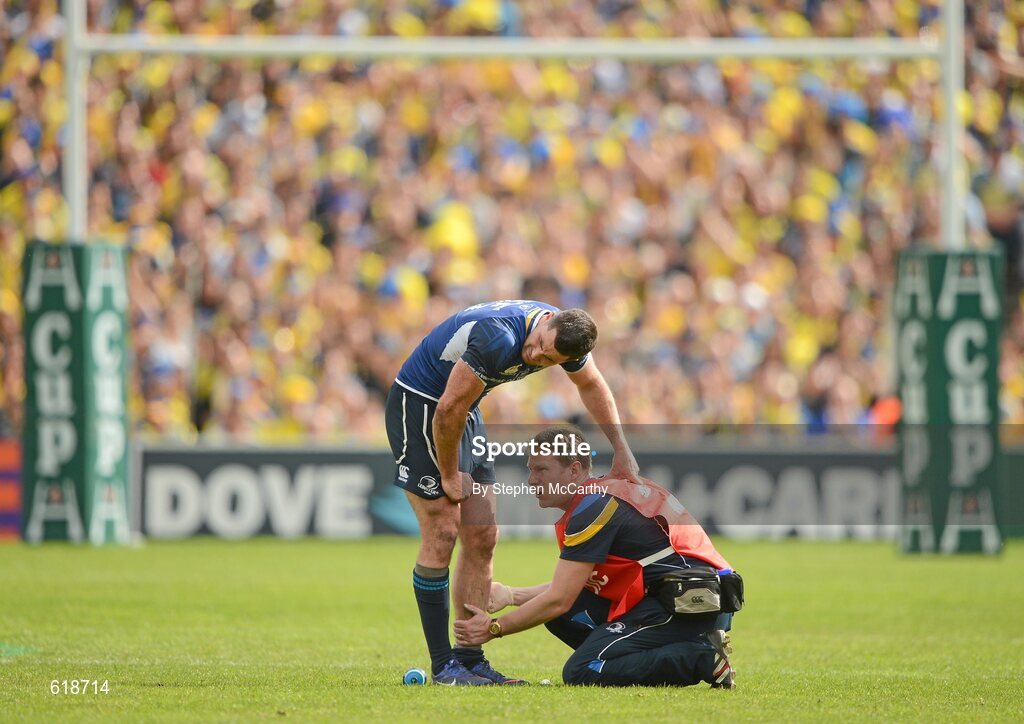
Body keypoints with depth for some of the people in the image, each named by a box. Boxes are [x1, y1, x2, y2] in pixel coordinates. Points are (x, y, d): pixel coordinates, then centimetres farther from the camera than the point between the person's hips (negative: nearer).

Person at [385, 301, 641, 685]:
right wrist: (449, 475, -14)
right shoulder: (499, 339, -35)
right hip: (418, 406, -8)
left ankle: (469, 659, 9)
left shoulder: (568, 336, -10)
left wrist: (621, 452, 12)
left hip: (466, 414, 8)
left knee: (482, 539, 5)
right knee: (441, 534, -11)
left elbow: (592, 385, 13)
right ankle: (442, 665, -7)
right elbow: (449, 409, -27)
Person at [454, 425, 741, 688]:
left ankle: (703, 658, -14)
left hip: (689, 604, -10)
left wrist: (494, 628, -2)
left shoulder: (594, 508, -12)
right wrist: (511, 595, 21)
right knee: (563, 615, 9)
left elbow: (558, 600, -12)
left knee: (581, 673, -16)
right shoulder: (604, 496, 19)